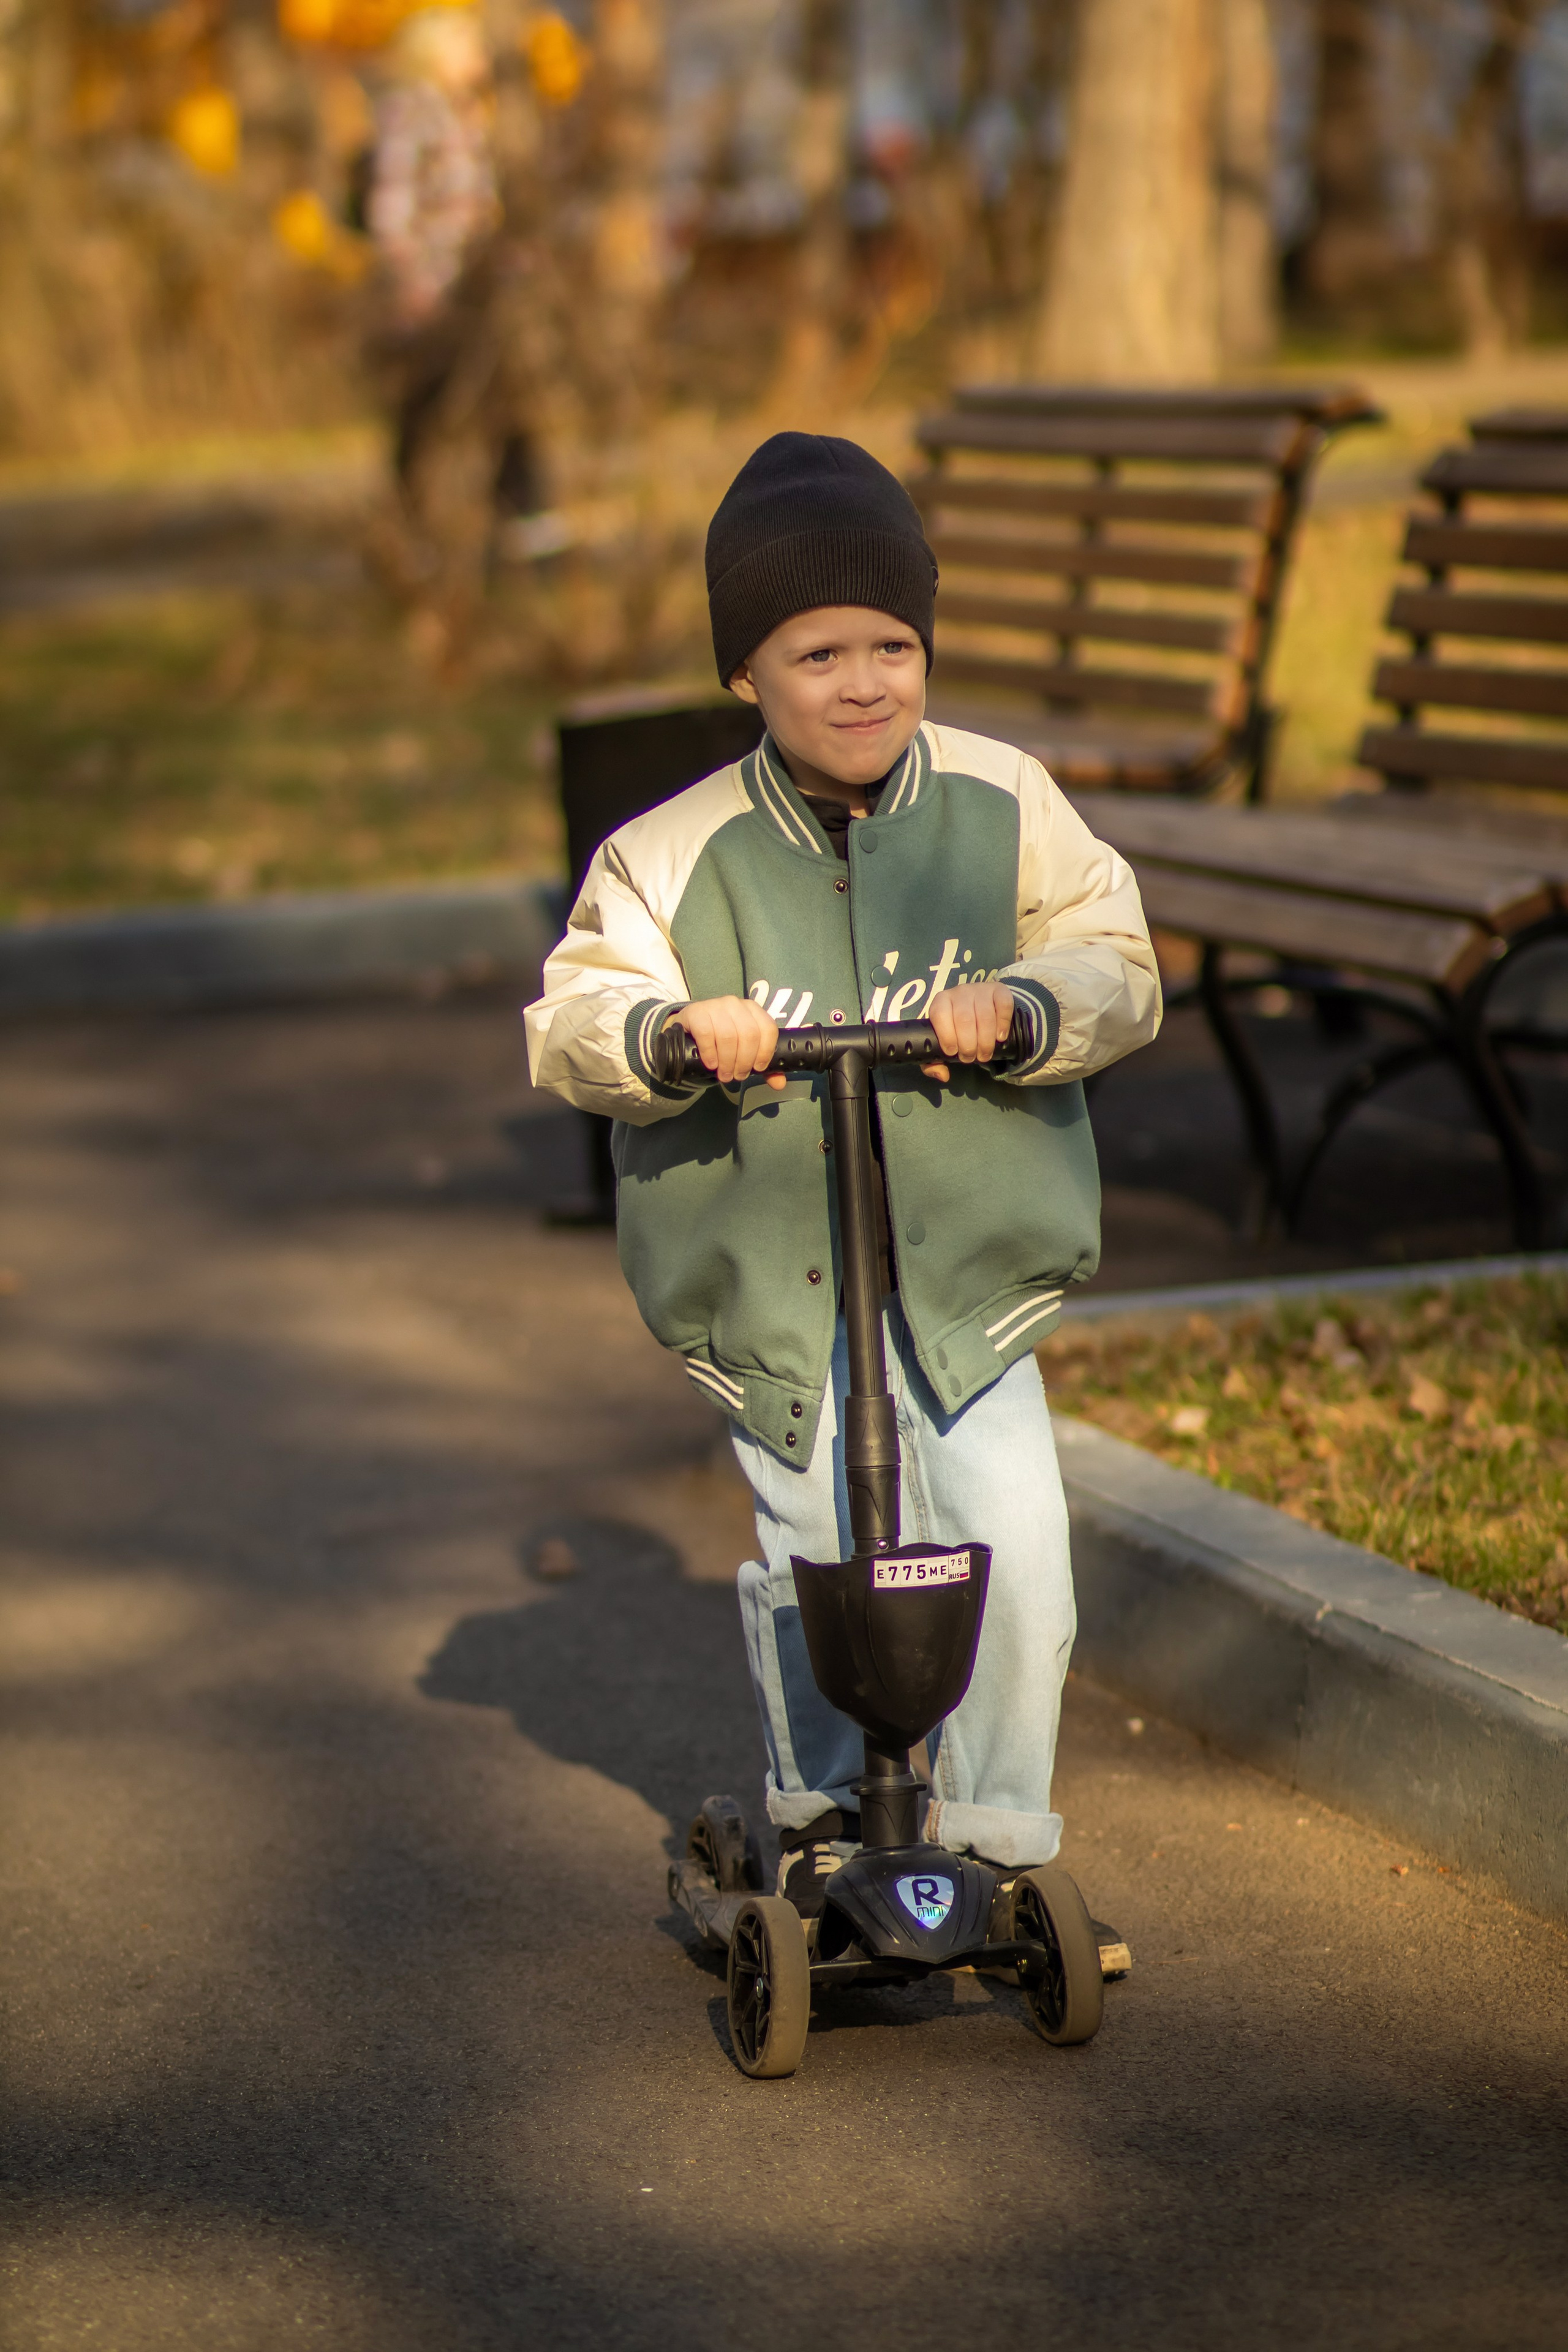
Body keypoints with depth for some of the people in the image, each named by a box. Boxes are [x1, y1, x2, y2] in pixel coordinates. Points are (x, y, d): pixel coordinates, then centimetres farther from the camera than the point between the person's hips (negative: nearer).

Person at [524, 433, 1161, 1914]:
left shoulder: (1005, 807, 0)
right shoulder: (674, 856, -4)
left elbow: (1116, 971, -2)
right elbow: (572, 1023, -6)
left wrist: (1021, 1007, -23)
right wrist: (674, 1031, -27)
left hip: (967, 1258, 1)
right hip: (767, 1278, 0)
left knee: (1014, 1542, -10)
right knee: (810, 1546, 1)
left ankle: (992, 1840, 8)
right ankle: (817, 1808, 29)